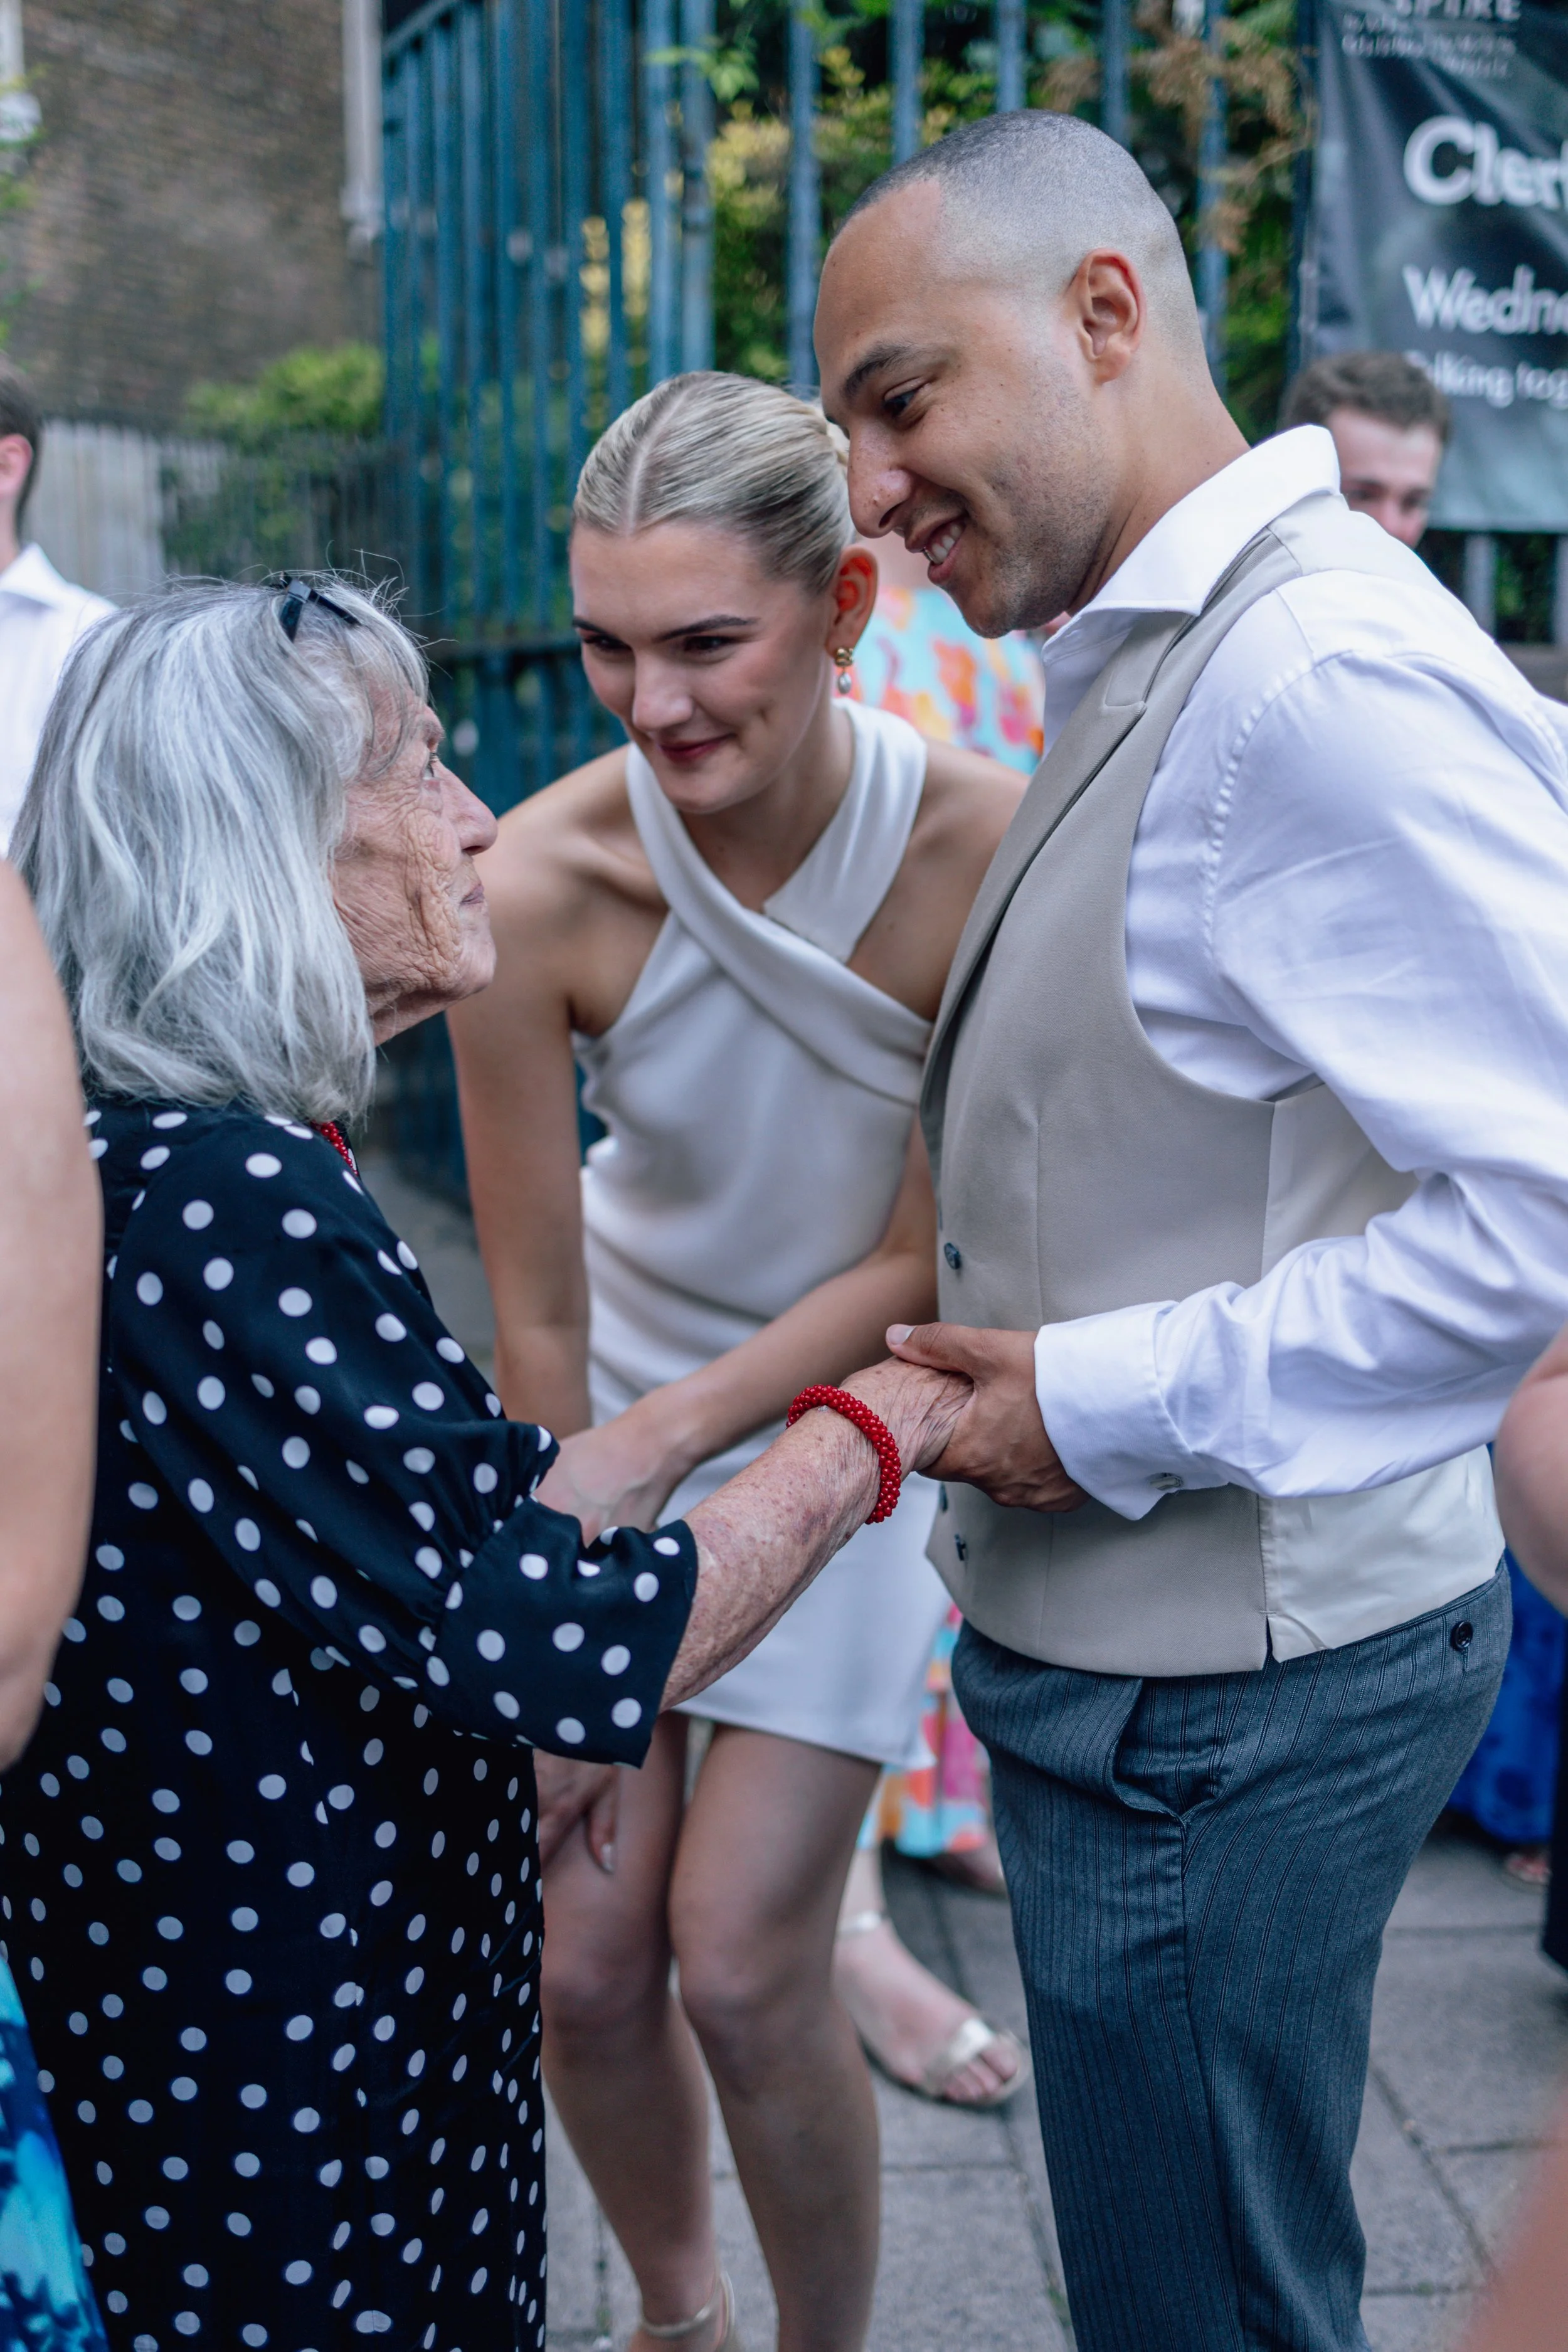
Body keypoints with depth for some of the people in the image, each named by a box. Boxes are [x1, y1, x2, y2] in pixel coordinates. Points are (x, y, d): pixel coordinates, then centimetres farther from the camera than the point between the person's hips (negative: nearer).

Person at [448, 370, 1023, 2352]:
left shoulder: (984, 847, -25)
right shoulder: (541, 882, -22)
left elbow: (931, 1263, -14)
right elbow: (538, 1314, -13)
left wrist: (671, 1432, -21)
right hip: (620, 1399, 2)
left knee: (740, 1966, -4)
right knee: (584, 1961, 4)